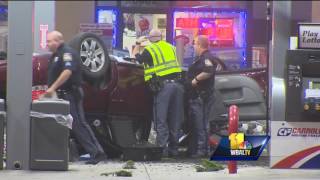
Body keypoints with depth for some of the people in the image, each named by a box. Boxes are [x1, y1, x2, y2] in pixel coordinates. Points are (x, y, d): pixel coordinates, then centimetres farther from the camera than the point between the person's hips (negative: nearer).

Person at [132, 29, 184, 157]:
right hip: (177, 83, 5)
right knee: (175, 119, 10)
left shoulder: (149, 50, 1)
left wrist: (138, 44, 31)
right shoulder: (171, 47, 18)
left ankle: (162, 148, -7)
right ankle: (173, 148, 13)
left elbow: (136, 58, 16)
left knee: (161, 120, -1)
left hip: (163, 86, -5)